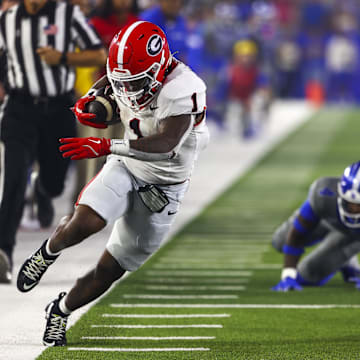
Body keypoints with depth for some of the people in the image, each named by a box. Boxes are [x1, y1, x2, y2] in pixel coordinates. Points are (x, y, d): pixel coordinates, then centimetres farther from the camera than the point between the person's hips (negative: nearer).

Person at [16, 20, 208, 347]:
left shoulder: (181, 90, -31)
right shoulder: (128, 75, -10)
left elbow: (166, 144, -45)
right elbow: (110, 78, 18)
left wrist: (105, 147, -51)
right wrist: (89, 99, -3)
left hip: (160, 190, -3)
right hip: (125, 169, 3)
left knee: (108, 271, 5)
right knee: (85, 222, -28)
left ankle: (61, 311, 30)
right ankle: (49, 252, 5)